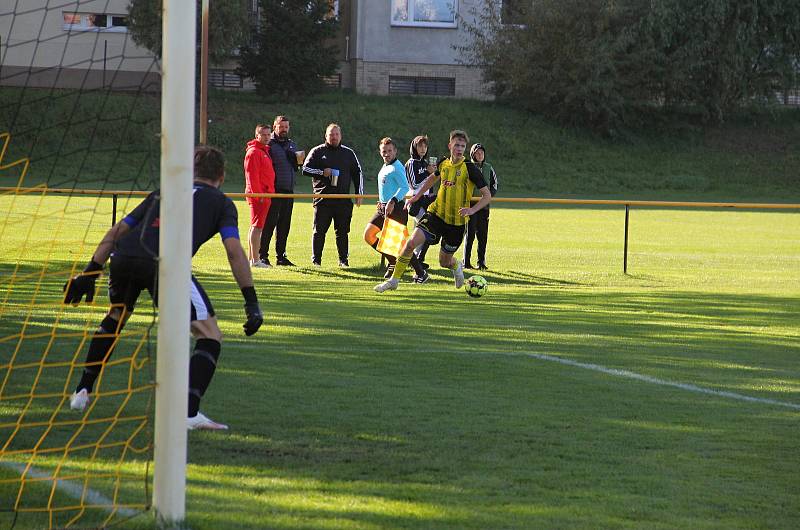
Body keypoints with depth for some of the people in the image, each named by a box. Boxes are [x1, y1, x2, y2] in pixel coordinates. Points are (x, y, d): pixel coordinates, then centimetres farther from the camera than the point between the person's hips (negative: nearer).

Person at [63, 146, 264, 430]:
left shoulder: (164, 191, 34)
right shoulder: (221, 202, 23)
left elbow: (117, 230, 30)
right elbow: (233, 249, 7)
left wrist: (90, 272, 31)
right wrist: (251, 301, 6)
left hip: (123, 257, 5)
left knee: (116, 316, 34)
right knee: (210, 335, 5)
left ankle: (82, 392, 37)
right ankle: (189, 412, -11)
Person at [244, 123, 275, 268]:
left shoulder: (264, 151, 20)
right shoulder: (253, 152, -11)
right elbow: (252, 175, -17)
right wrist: (258, 194, -21)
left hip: (265, 195, 10)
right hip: (259, 195, -10)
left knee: (255, 227, 13)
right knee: (257, 227, -11)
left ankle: (251, 258, 19)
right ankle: (255, 260, -14)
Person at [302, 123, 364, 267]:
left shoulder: (349, 153, 13)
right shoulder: (317, 152, 7)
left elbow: (358, 173, 18)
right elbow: (305, 169, 4)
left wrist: (359, 194, 11)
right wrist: (322, 172, -11)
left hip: (343, 200, 2)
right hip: (322, 198, -2)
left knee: (342, 231, 3)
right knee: (319, 230, -1)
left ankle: (343, 260, 10)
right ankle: (316, 259, 6)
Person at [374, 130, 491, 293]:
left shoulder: (470, 168, -12)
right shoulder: (443, 164, 3)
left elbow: (487, 195, -9)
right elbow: (433, 178, 27)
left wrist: (472, 210, -24)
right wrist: (416, 196, 24)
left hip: (456, 222, -3)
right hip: (436, 213, 3)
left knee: (444, 262, 7)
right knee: (411, 242, -17)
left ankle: (456, 266, 45)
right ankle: (394, 280, -7)